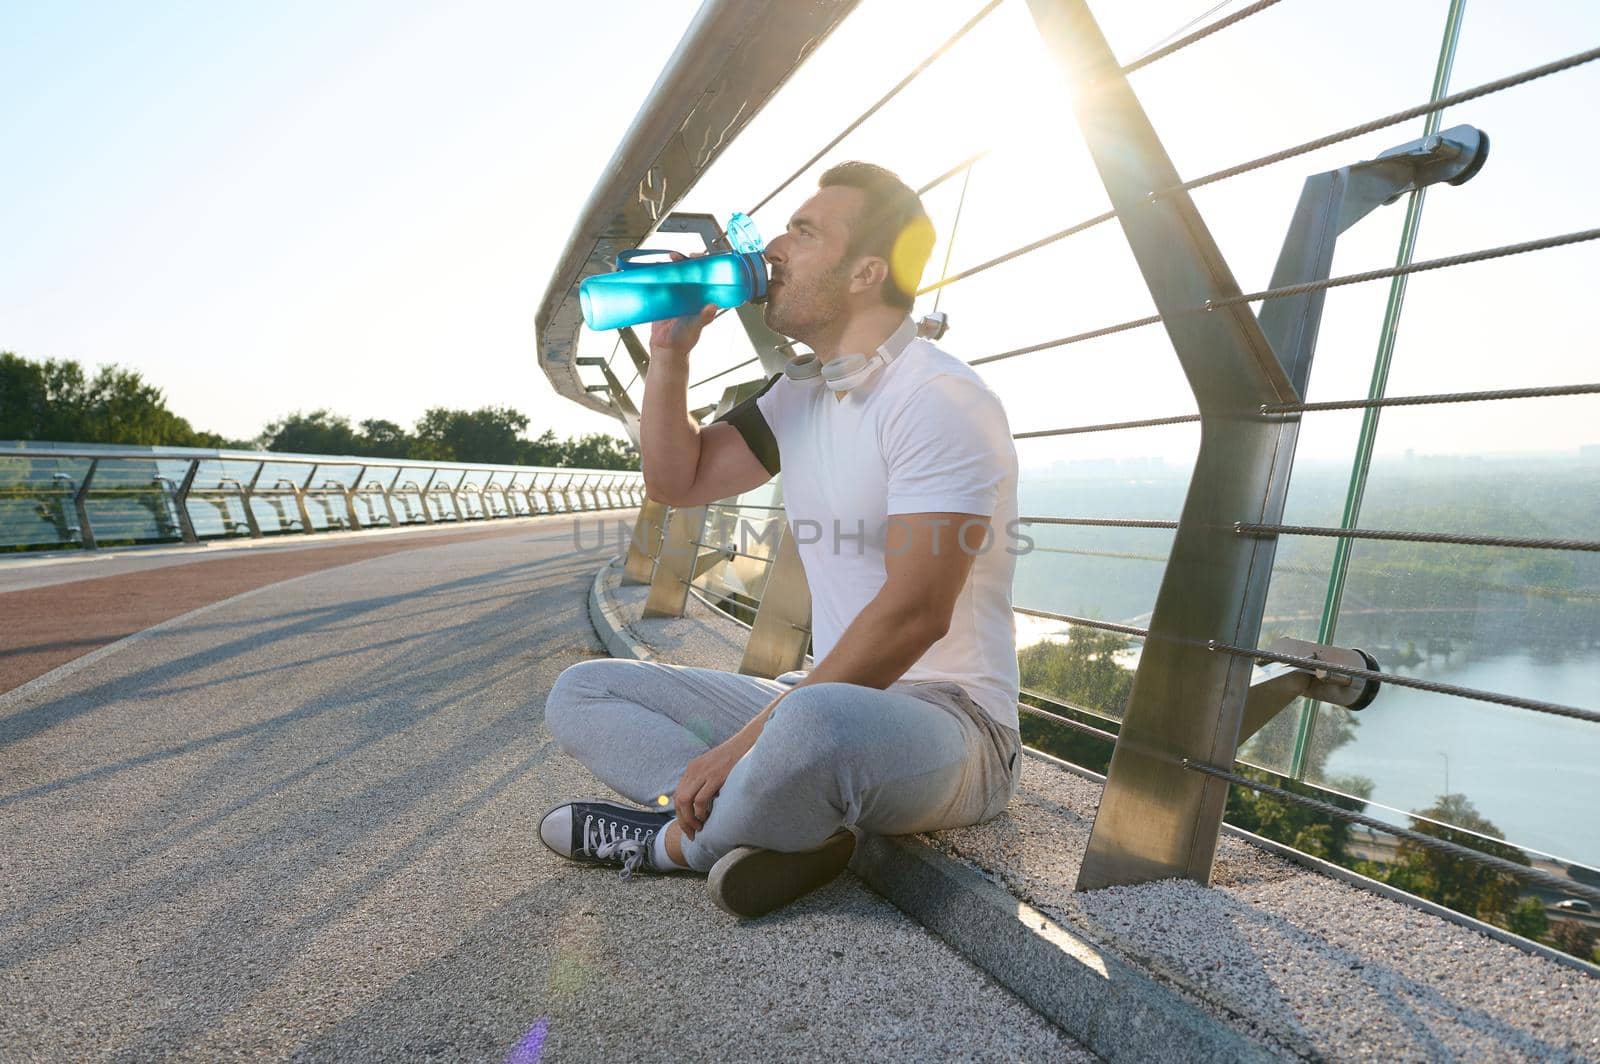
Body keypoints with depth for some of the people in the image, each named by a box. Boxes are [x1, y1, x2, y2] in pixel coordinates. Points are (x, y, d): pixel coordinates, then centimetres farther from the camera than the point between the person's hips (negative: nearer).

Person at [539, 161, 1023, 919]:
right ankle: (781, 822, -15)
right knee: (579, 692, 5)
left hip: (946, 722, -8)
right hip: (828, 699, 8)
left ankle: (670, 840, -11)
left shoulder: (940, 400, -16)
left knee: (815, 725, -44)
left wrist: (748, 742, -23)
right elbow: (675, 481, 15)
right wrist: (670, 350, 4)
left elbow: (914, 614, -24)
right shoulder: (800, 392, 12)